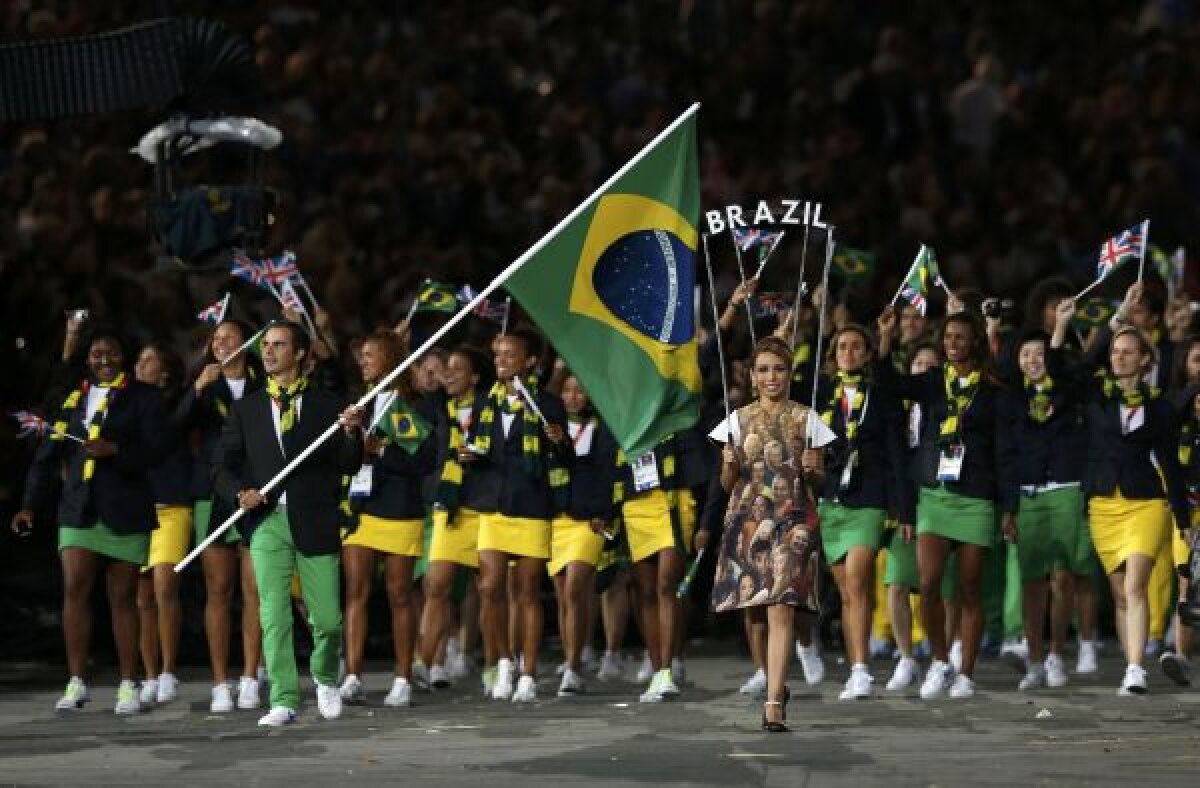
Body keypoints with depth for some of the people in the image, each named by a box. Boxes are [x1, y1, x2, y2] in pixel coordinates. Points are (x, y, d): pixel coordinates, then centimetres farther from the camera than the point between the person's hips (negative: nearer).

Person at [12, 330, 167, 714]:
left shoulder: (143, 397, 6)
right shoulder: (74, 399, 15)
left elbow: (154, 449, -4)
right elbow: (48, 458, 13)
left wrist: (114, 449, -19)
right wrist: (30, 505, 5)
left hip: (125, 511, -2)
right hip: (79, 510, 2)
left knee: (123, 597, 1)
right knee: (74, 591, -9)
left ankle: (127, 686, 7)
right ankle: (77, 683, -5)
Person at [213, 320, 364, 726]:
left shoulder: (326, 405, 7)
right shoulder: (246, 408, 12)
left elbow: (347, 466, 3)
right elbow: (223, 465, 10)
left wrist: (352, 434, -17)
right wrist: (241, 492, -10)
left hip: (315, 521, -1)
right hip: (267, 521, 1)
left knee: (327, 619, 1)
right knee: (273, 615, -8)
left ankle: (325, 678, 29)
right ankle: (284, 700, -5)